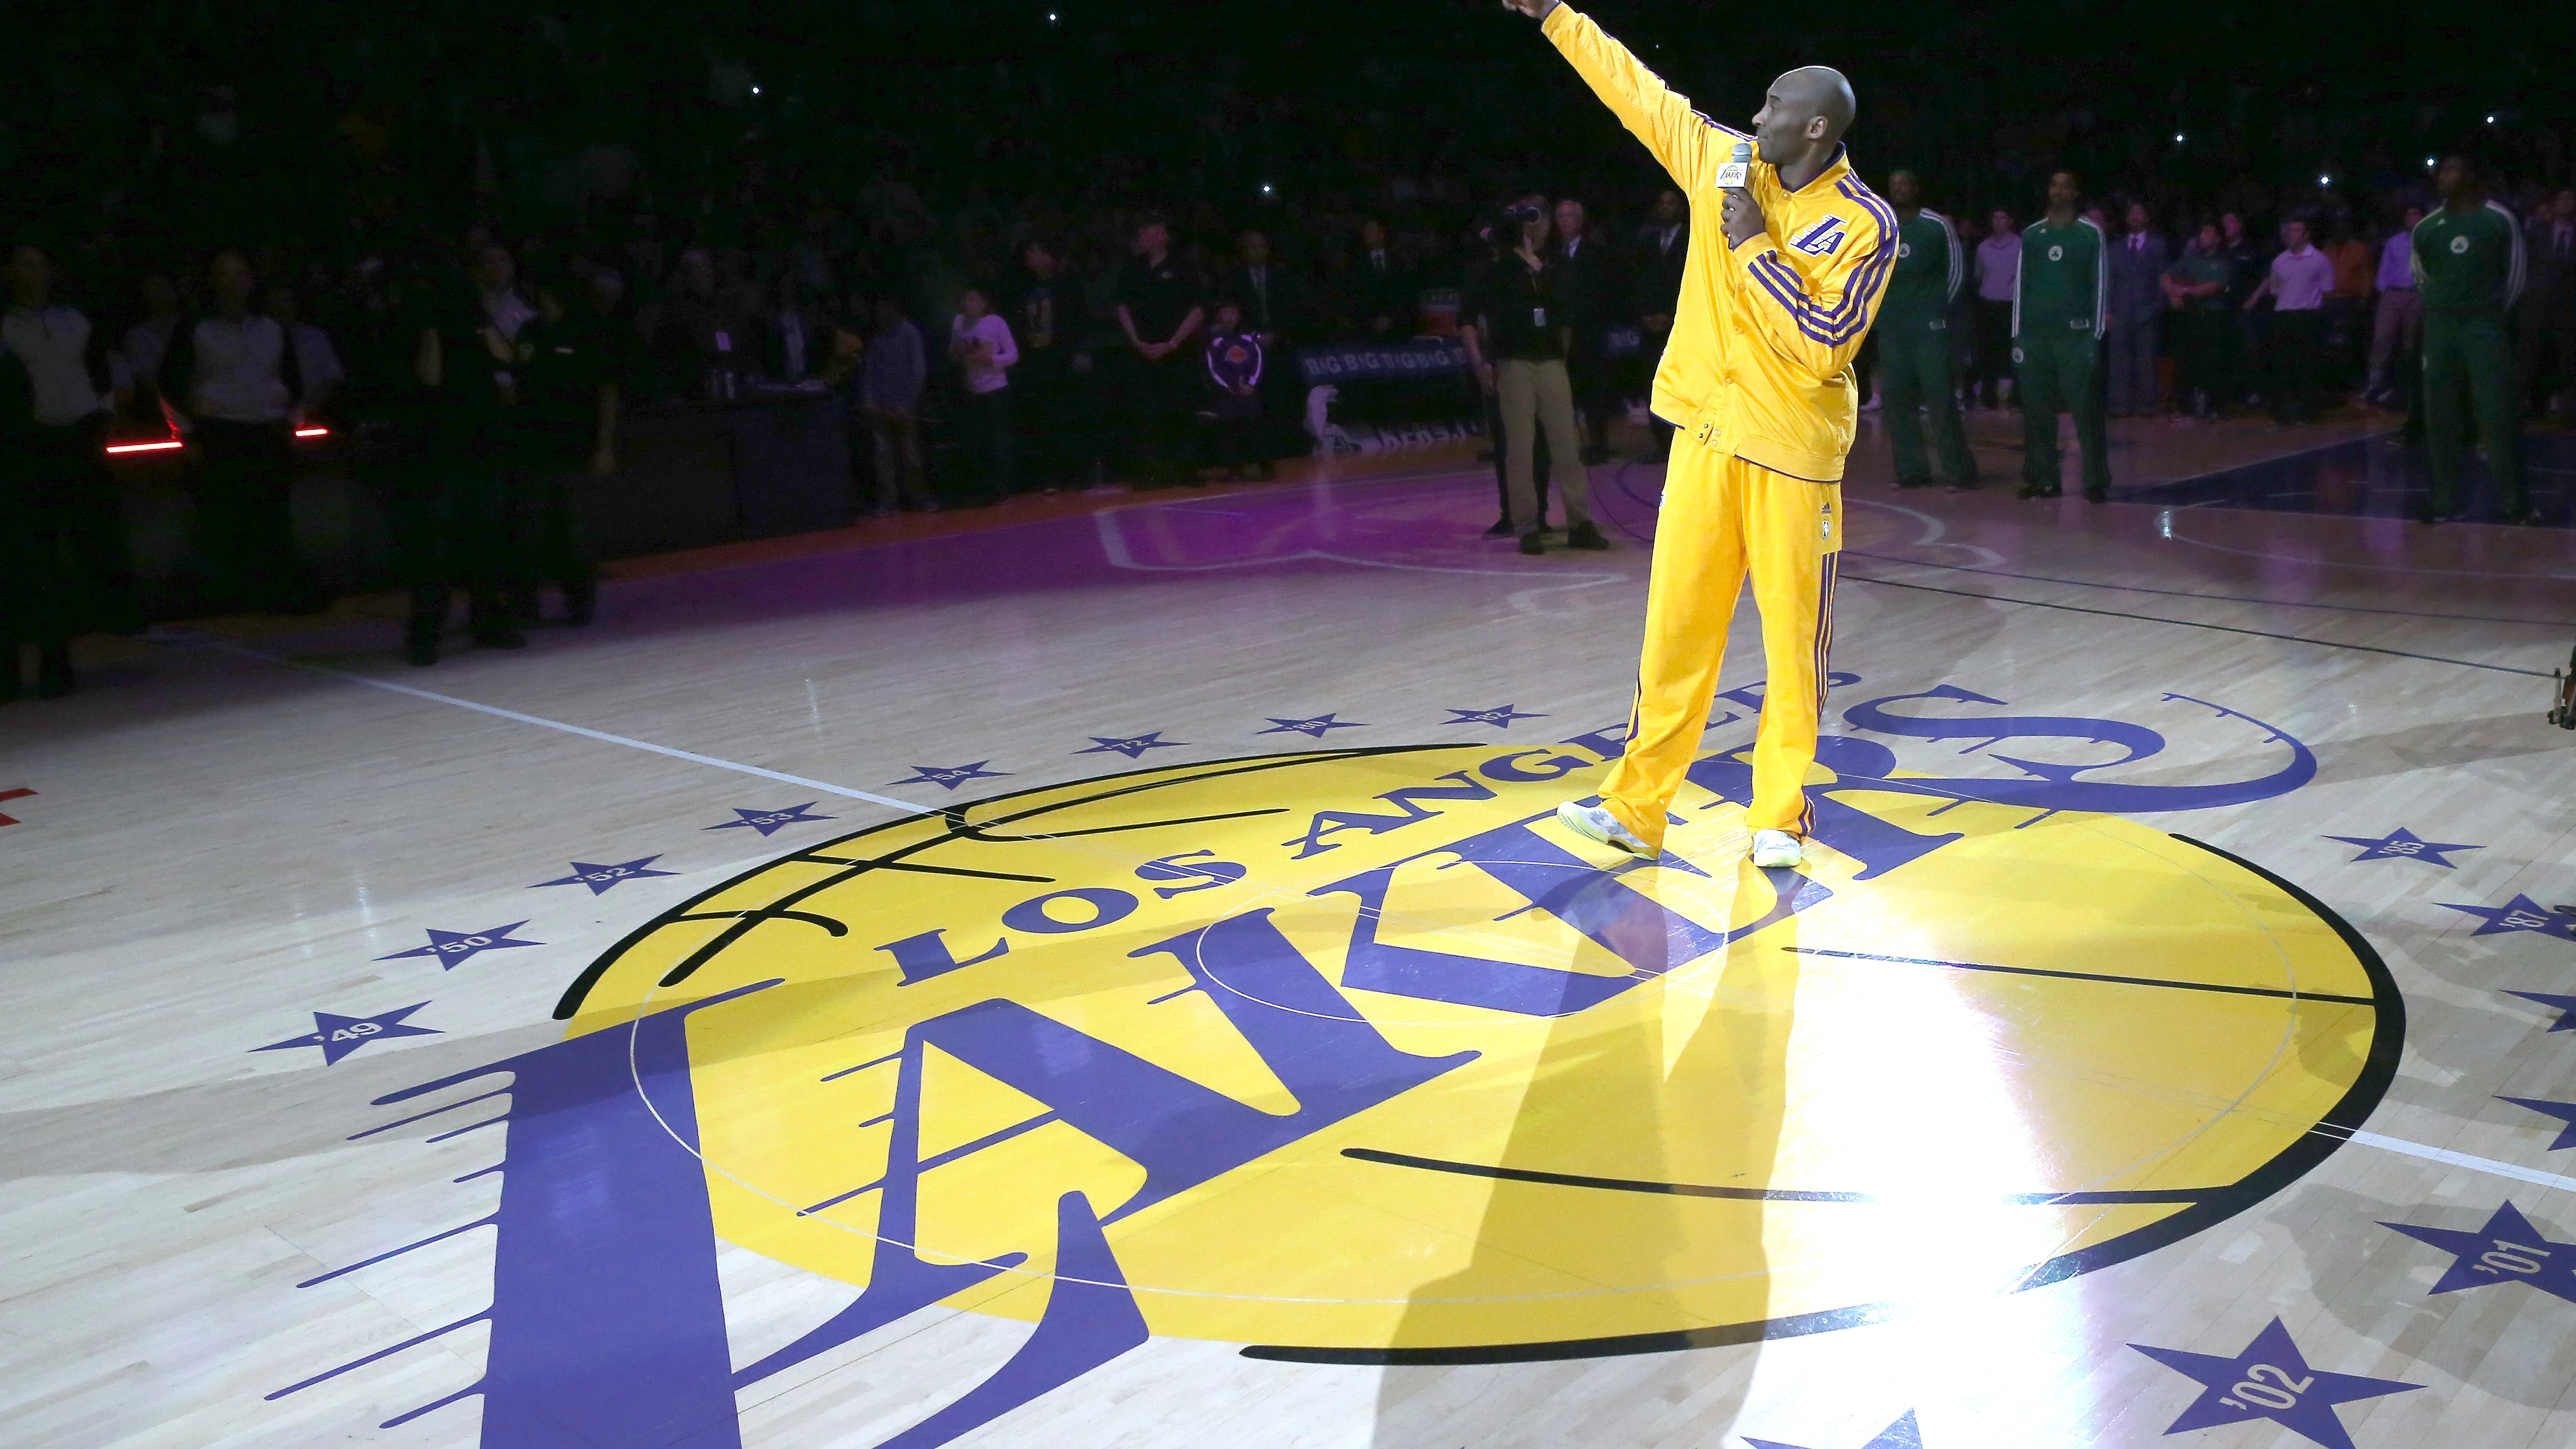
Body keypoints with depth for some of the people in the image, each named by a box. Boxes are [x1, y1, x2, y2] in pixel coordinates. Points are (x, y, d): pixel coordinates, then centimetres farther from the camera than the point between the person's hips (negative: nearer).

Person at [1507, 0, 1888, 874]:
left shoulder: (1865, 226, -9)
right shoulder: (1726, 161, 6)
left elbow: (1821, 348, -18)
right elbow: (1636, 92, 14)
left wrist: (1755, 248, -15)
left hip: (1794, 455, -4)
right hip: (1708, 438, 4)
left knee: (1793, 639, 1)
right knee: (1674, 627, 3)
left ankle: (1779, 818, 13)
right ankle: (1637, 810, 9)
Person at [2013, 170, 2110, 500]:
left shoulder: (2090, 234, 3)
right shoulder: (2031, 234, 12)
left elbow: (2099, 286, 1)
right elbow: (2021, 285, 13)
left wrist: (2096, 336, -6)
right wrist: (2017, 334, 6)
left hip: (2075, 334, -3)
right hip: (2035, 333, 3)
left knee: (2085, 410, -6)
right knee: (2036, 411, 4)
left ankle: (2097, 480, -2)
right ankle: (2041, 479, 10)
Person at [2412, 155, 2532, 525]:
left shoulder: (2499, 219, -2)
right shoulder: (2426, 228, 8)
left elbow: (2515, 274, 4)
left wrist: (2493, 311, 6)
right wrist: (2441, 307, 12)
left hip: (2485, 324, -4)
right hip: (2439, 325, 4)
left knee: (2497, 414, -6)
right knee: (2439, 418, 2)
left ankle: (2514, 502, -3)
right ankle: (2446, 500, 8)